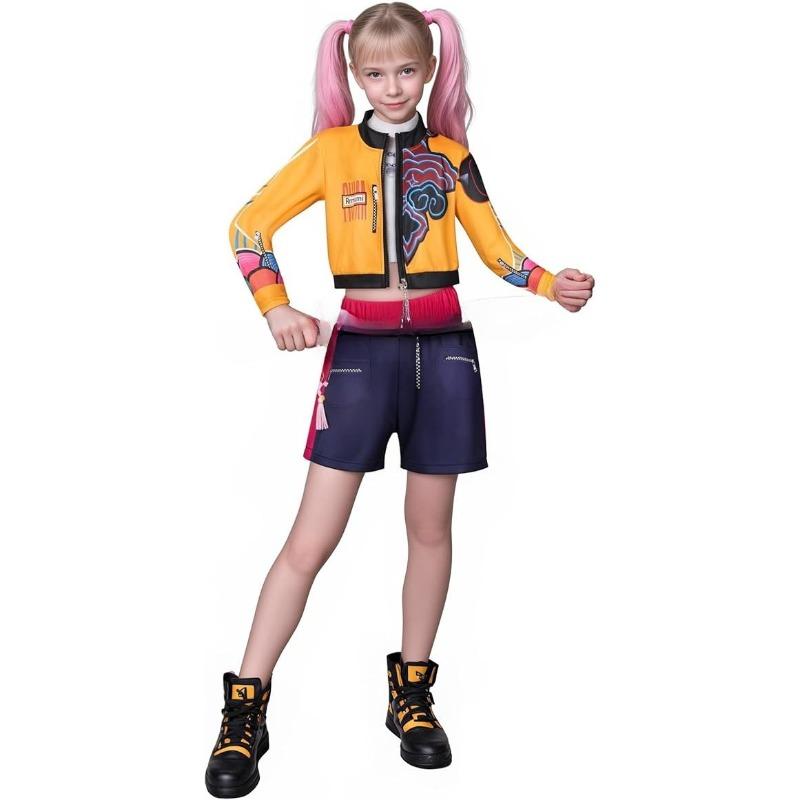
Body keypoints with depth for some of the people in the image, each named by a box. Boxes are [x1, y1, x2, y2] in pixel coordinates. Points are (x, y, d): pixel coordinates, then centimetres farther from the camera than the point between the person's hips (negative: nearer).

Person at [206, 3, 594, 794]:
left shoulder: (451, 156, 9)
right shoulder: (331, 150, 3)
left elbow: (495, 246, 9)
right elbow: (249, 223, 2)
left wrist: (553, 285, -9)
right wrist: (276, 308, -10)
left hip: (442, 352, 3)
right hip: (361, 351, -2)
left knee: (432, 528, 9)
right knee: (312, 538, -4)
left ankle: (412, 693, 24)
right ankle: (245, 708, 4)